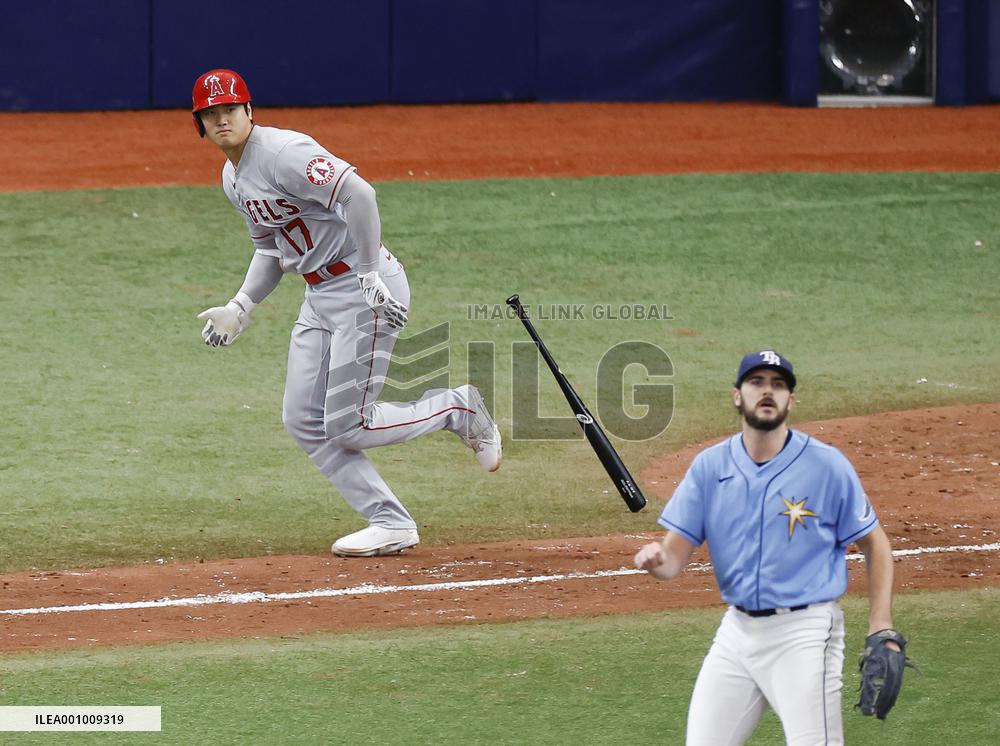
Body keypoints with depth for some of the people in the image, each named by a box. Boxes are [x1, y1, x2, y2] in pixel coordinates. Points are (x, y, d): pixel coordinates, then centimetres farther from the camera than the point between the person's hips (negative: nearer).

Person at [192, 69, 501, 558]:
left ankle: (459, 410, 12)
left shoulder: (282, 152, -19)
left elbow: (357, 193, -29)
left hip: (366, 290, -10)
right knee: (303, 422, 5)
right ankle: (391, 524, 10)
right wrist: (240, 309, 13)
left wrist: (371, 276, -27)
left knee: (347, 427, -9)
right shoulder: (233, 179, 12)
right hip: (320, 297, 10)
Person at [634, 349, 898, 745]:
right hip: (737, 629, 5)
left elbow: (875, 545, 0)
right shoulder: (709, 467, 3)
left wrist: (881, 628, -11)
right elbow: (674, 557, 0)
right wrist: (656, 560, -25)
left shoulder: (827, 466, -7)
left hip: (804, 634, -5)